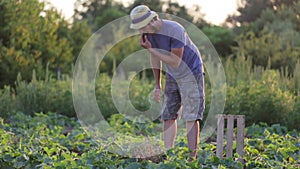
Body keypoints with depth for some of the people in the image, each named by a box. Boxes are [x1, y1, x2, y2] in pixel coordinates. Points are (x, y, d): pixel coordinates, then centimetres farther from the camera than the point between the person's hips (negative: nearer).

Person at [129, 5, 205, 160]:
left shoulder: (175, 31, -30)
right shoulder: (147, 32, -10)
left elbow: (175, 62, -27)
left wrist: (150, 49, -30)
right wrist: (157, 85, 8)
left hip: (191, 72, -6)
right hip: (173, 76, 7)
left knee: (191, 116, -10)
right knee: (168, 115, 1)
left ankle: (192, 157, -11)